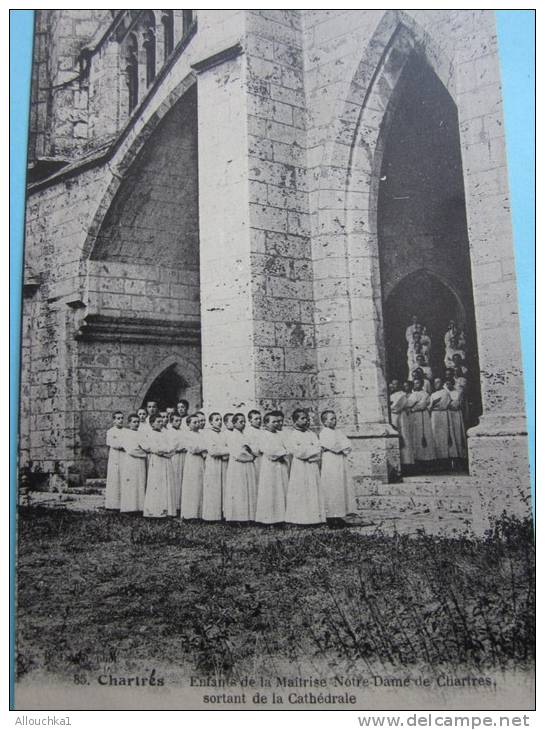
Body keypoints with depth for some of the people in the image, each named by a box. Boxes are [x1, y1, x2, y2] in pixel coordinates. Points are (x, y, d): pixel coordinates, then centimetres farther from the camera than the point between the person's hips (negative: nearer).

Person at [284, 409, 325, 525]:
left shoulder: (312, 435, 16)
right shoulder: (291, 435, 2)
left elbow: (319, 450, 5)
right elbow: (298, 452, -11)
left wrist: (306, 451, -10)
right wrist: (312, 450, -4)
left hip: (313, 468, 4)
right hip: (299, 469, -4)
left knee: (314, 493, -1)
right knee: (300, 495, -7)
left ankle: (314, 517, 0)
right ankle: (299, 519, -6)